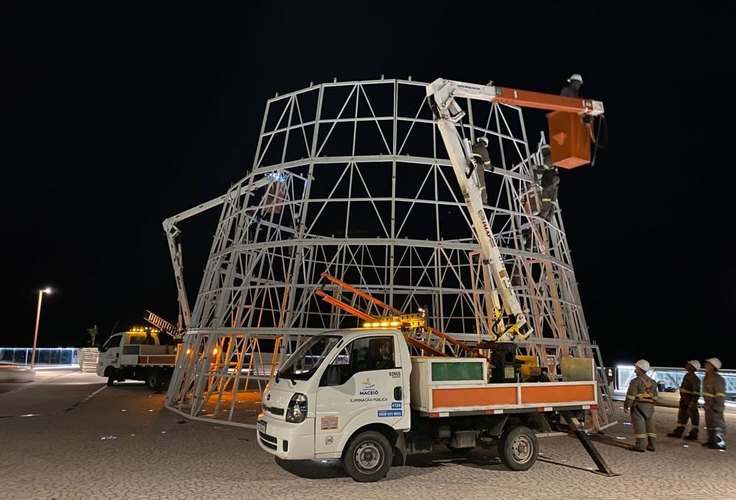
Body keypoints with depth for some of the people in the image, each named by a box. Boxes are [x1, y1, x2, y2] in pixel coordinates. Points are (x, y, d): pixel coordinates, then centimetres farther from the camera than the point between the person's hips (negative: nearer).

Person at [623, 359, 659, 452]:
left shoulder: (636, 381, -12)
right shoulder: (652, 382, 12)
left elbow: (630, 395, -15)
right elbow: (655, 396, 18)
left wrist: (626, 406, -8)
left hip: (638, 406, -7)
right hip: (649, 406, 8)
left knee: (639, 425, -5)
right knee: (649, 425, 11)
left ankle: (641, 445, -5)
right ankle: (651, 445, 14)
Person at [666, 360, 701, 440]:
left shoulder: (694, 379, -20)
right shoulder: (687, 376, 10)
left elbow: (696, 393, -23)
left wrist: (692, 404, -24)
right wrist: (681, 399, 22)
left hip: (690, 401, -10)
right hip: (684, 401, 10)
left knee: (693, 417, 3)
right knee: (682, 416, 15)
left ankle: (693, 434, 13)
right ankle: (678, 432, 23)